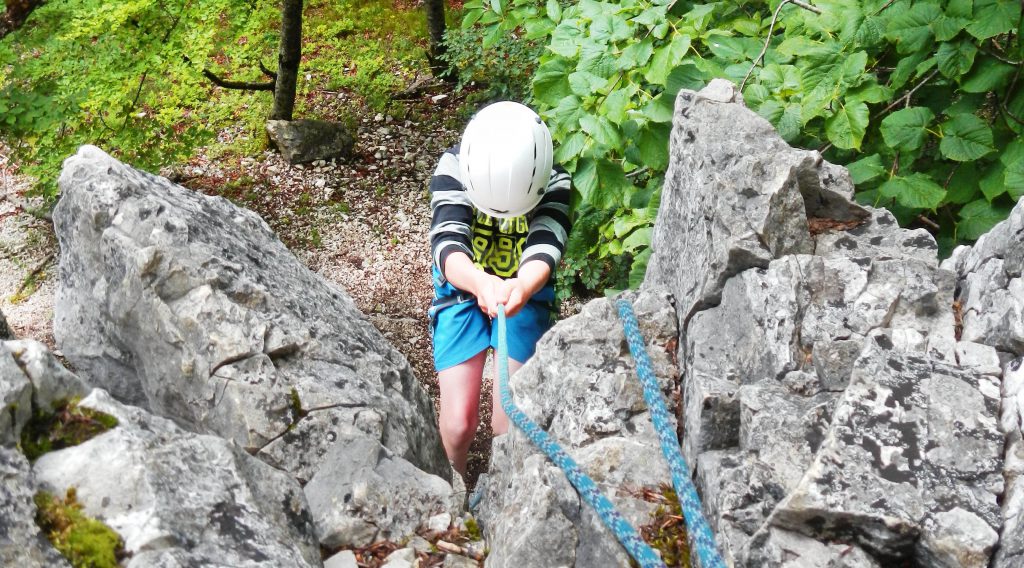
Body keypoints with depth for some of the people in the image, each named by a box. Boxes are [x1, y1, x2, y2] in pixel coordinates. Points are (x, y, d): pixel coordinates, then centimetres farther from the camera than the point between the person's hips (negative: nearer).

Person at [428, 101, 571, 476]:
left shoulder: (554, 181, -20)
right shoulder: (454, 167, -22)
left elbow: (543, 249, -30)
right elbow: (447, 244, -33)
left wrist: (522, 288, -54)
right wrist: (481, 283, -55)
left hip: (525, 295, 0)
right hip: (463, 291, 0)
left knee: (510, 423, -9)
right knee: (459, 422, -6)